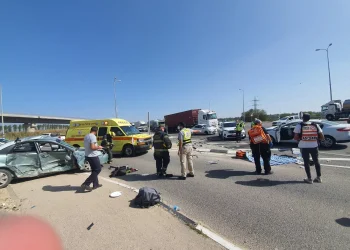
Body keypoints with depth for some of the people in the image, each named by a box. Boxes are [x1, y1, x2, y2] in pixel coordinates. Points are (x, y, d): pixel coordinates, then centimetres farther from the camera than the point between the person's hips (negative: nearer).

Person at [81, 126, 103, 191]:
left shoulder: (86, 136, 9)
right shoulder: (93, 136, -19)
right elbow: (92, 147, -27)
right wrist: (98, 147, -8)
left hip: (87, 156, 9)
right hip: (93, 156, -9)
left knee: (94, 170, 19)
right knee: (97, 170, 2)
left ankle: (95, 184, 25)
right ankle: (86, 184, -2)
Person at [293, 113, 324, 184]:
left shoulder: (299, 126, -5)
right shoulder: (316, 125, 5)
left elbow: (295, 138, -11)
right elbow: (322, 137, 3)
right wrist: (316, 138, 21)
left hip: (304, 146, -3)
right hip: (314, 146, 3)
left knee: (306, 162, 6)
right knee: (316, 161, 17)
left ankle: (309, 179, 11)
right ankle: (319, 177, 26)